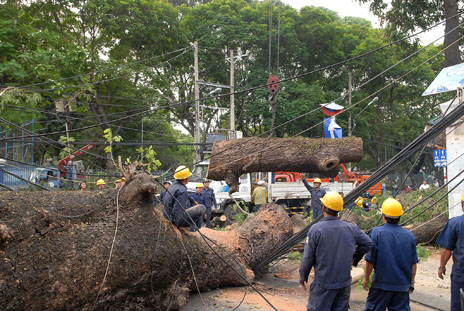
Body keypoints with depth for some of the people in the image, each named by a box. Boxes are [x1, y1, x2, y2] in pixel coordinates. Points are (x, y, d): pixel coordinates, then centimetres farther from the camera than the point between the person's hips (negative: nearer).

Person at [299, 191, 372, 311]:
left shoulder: (315, 229, -15)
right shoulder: (351, 228, -3)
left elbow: (308, 257, -11)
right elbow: (368, 243, 8)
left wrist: (303, 276, 4)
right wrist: (354, 259, 18)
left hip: (323, 284, -4)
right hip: (344, 283, 4)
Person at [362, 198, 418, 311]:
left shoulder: (377, 232, -11)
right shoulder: (410, 236, -1)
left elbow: (370, 260, -10)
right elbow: (414, 263, 4)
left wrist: (366, 279, 3)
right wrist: (411, 282, 17)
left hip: (381, 284, -3)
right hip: (403, 285, 3)